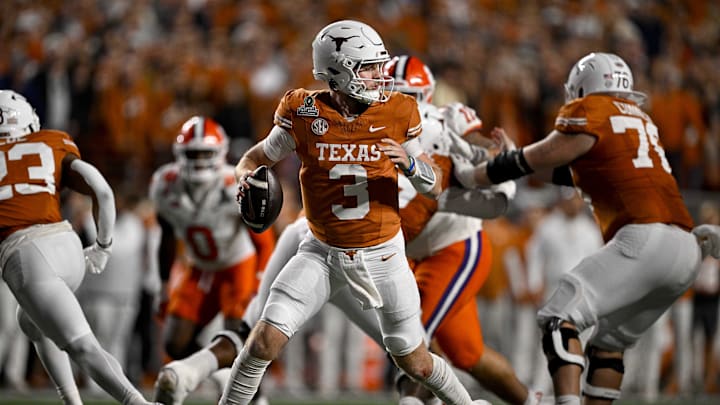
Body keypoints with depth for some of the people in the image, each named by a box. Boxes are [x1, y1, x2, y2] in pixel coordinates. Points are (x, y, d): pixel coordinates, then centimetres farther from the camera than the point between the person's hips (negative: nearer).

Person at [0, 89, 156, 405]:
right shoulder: (54, 148, 19)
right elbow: (103, 192, 7)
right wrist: (103, 248, 20)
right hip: (66, 245, 4)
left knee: (84, 349, -11)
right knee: (31, 320, 32)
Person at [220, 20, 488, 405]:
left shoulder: (396, 114, -10)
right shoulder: (304, 115, -12)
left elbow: (434, 186, -2)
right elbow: (255, 158, 3)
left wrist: (410, 164, -24)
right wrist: (247, 178, -21)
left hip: (382, 255, 0)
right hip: (323, 253, 0)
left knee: (414, 362, 9)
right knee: (266, 339, -14)